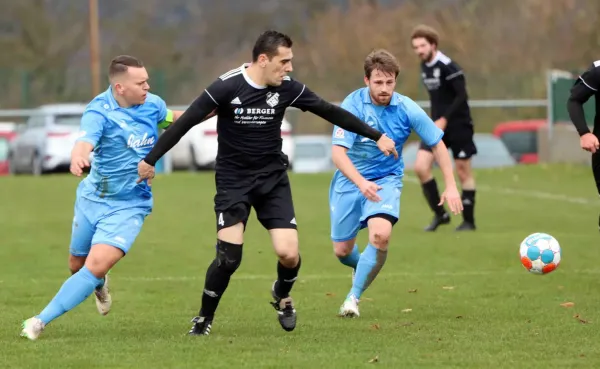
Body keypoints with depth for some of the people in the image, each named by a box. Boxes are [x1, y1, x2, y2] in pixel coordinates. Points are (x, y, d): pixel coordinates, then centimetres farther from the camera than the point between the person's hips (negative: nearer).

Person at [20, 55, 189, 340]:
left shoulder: (152, 104, -7)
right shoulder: (99, 112, -21)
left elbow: (171, 118, 18)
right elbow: (84, 142, -41)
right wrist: (77, 158, -65)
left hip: (128, 207, 1)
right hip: (92, 199, 0)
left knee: (96, 266, -19)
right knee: (77, 265, 18)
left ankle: (42, 321, -11)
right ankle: (99, 284, 56)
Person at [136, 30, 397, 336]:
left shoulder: (287, 88, -7)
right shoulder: (227, 86, -17)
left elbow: (330, 112, 3)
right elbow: (186, 122, -14)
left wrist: (376, 136, 5)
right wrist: (151, 159, -13)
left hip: (273, 178, 3)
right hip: (233, 180, -3)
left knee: (288, 253, -11)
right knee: (229, 256, -15)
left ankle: (282, 296, 23)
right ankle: (204, 318, 9)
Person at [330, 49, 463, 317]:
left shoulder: (407, 109, -13)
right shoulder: (353, 104, -20)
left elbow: (437, 144, 0)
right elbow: (338, 152, -27)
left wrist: (451, 186, -6)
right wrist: (361, 183, -43)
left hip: (386, 179, 0)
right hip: (350, 181, 0)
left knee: (381, 235, -28)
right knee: (342, 251, 6)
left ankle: (354, 296, -10)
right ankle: (362, 268, 45)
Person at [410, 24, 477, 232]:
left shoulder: (448, 67, -16)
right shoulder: (424, 67, 8)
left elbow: (462, 96, -20)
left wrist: (444, 119, -23)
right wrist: (435, 120, 13)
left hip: (457, 125, -7)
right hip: (437, 125, 7)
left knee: (463, 172, 2)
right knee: (421, 166, -7)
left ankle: (469, 220, 13)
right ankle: (440, 214, 4)